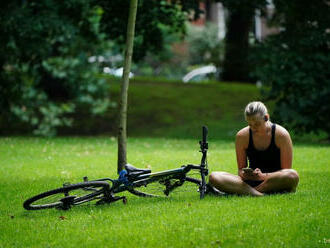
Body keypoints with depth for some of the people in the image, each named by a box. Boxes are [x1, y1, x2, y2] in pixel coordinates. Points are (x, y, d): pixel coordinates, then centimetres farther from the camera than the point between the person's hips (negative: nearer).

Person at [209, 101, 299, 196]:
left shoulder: (281, 134, -8)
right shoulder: (242, 136, -1)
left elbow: (286, 171, -8)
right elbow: (241, 169, 7)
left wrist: (263, 176, -24)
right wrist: (244, 174, -18)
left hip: (276, 182, -2)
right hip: (251, 181, 2)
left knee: (293, 175, -39)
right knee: (214, 177, -22)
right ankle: (260, 195, -38)